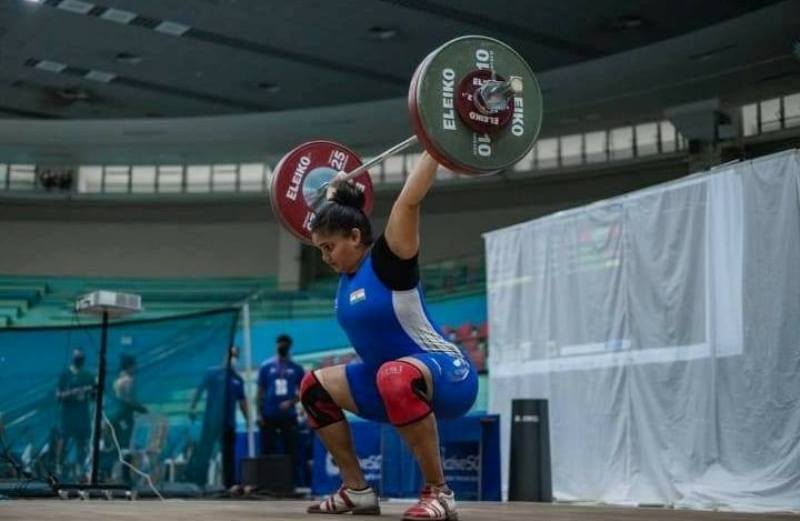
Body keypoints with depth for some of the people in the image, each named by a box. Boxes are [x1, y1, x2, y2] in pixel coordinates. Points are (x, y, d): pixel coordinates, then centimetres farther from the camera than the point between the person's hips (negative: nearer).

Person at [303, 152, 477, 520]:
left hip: (447, 378, -9)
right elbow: (338, 219, 28)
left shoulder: (387, 260, -14)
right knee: (315, 387, 10)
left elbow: (409, 200, -23)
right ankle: (357, 490, 9)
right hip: (393, 382, 9)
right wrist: (333, 196, 42)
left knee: (396, 377, -42)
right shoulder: (350, 270, 8)